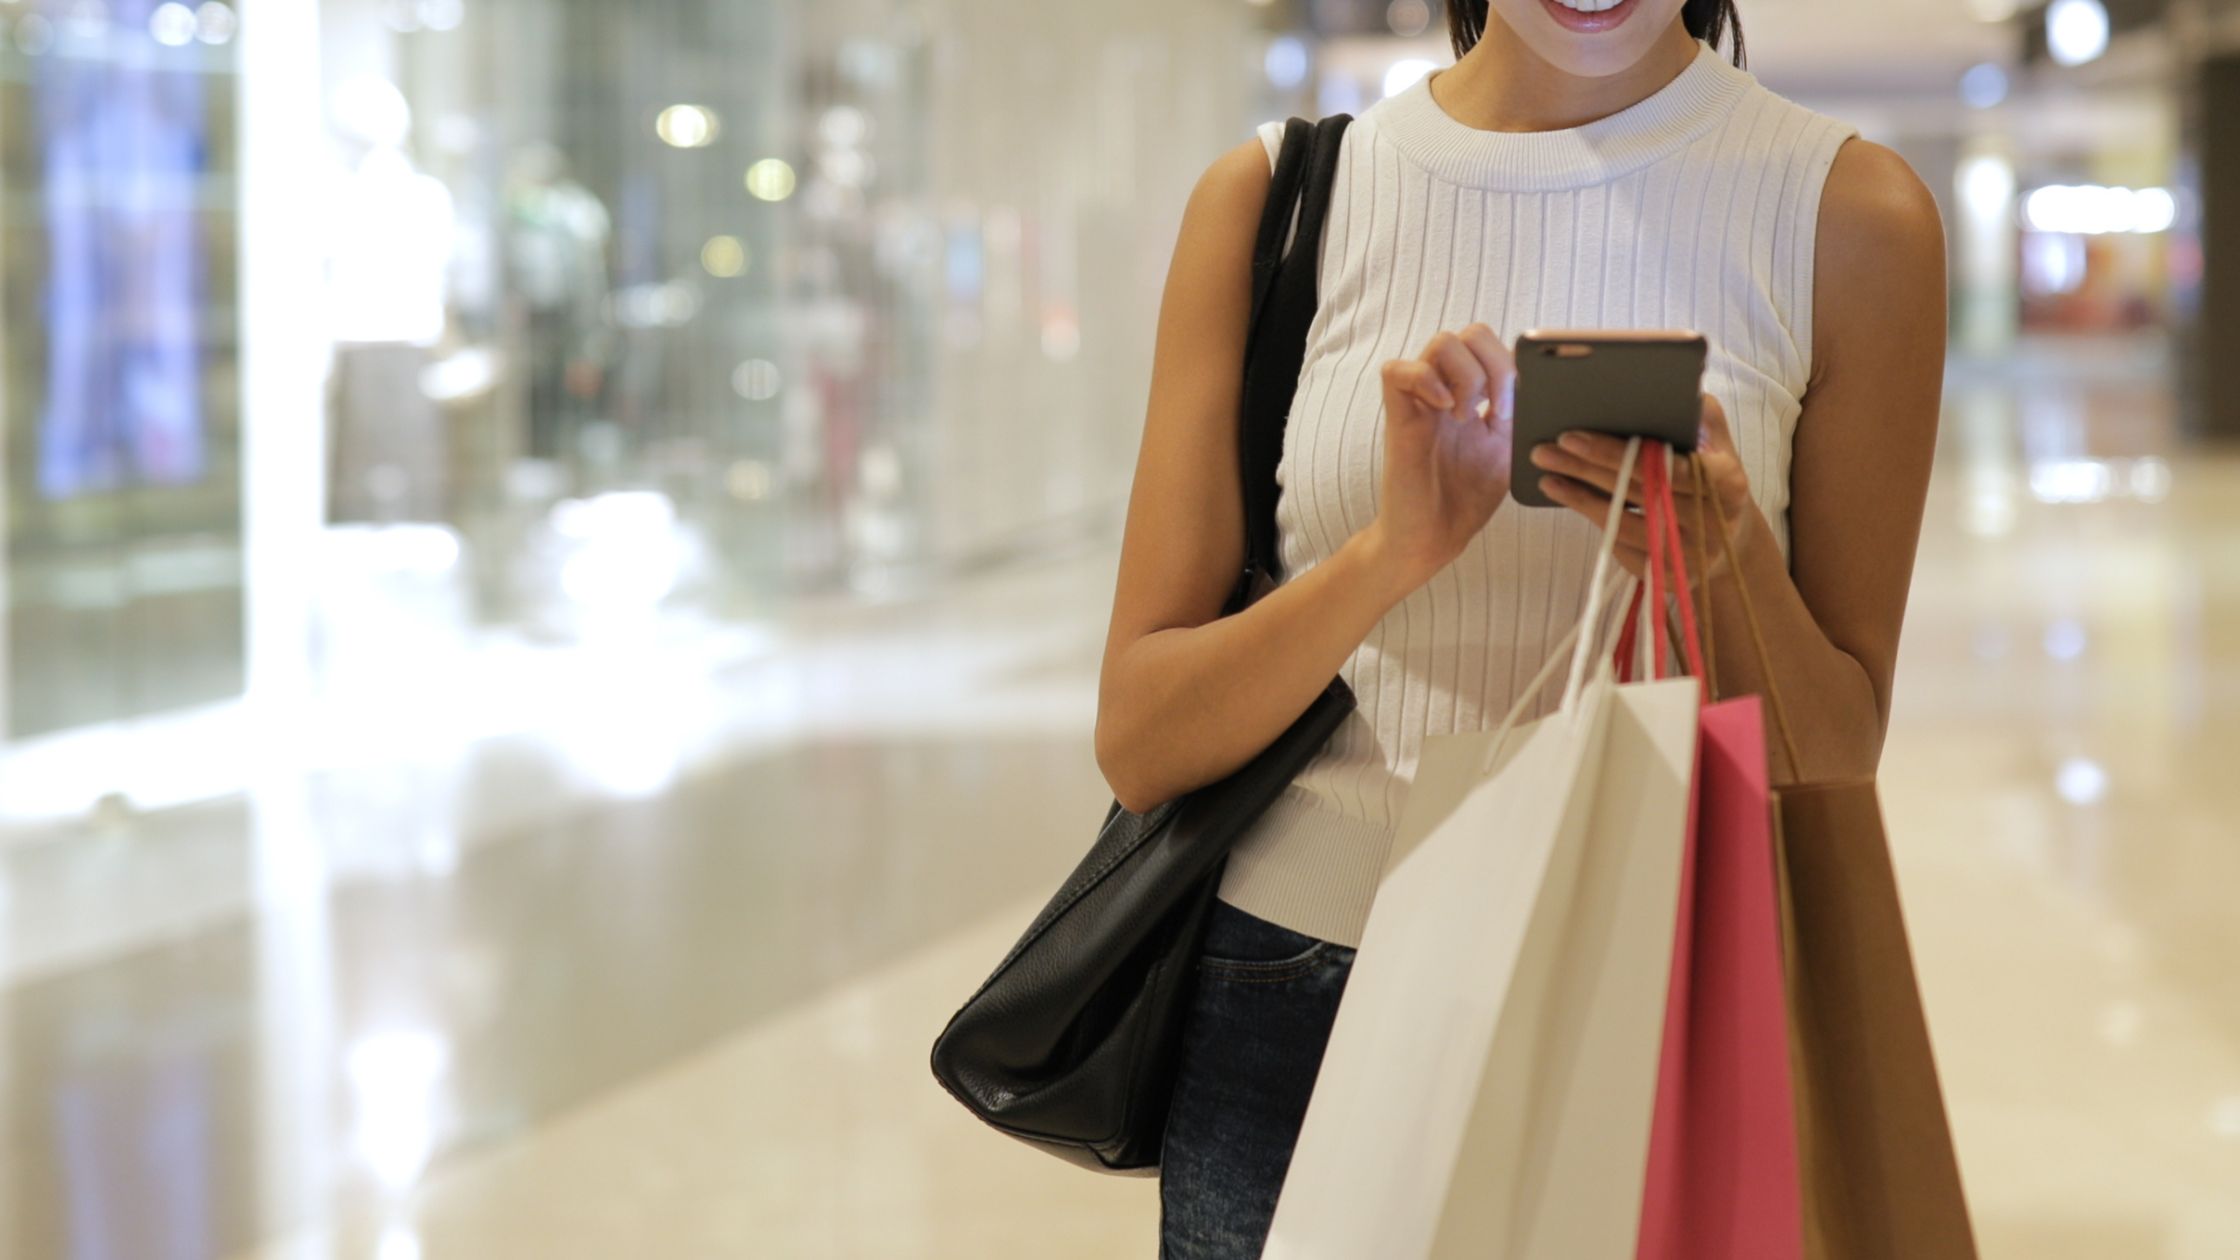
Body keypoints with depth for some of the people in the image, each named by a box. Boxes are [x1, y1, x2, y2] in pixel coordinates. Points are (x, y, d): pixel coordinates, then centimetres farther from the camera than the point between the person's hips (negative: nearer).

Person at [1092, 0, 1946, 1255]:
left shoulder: (1849, 213, -2)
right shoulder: (1273, 196, 1)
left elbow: (1832, 765, 1)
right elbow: (1140, 741, -3)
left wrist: (1729, 558, -19)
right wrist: (1393, 552, -19)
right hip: (1291, 1001, 1)